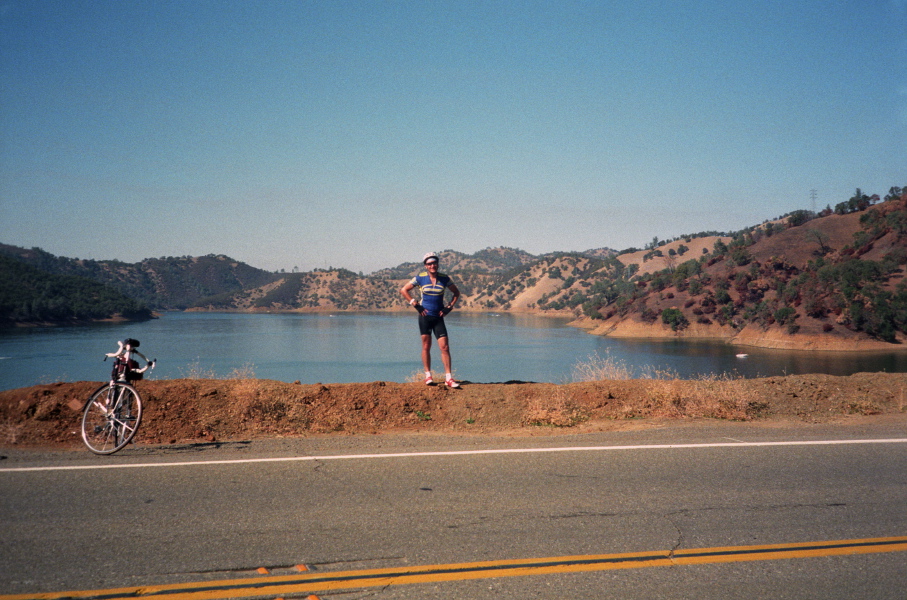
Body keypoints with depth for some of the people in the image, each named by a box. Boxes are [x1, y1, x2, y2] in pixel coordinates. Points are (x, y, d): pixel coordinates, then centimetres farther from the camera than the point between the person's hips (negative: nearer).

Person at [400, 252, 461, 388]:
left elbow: (456, 292, 16)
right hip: (425, 316, -1)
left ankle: (448, 378, -4)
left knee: (445, 347, -6)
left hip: (438, 317, 1)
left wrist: (449, 307, 4)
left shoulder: (444, 279, 3)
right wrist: (416, 305, -2)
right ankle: (428, 376, 13)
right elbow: (404, 290, 4)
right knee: (426, 346, 3)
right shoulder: (420, 278, -1)